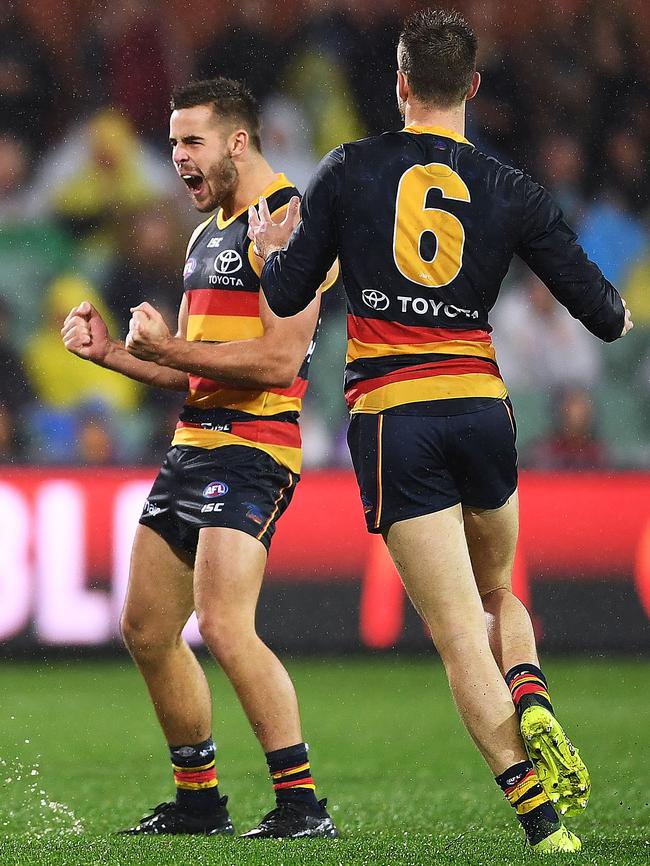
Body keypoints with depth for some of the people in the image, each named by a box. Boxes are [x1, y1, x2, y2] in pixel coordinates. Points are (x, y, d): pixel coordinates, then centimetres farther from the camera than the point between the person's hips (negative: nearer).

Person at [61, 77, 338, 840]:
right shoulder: (208, 233, 20)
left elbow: (280, 359, -20)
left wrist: (169, 347, -16)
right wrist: (112, 352, 12)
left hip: (253, 449, -10)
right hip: (194, 443, 10)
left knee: (223, 626, -21)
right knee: (146, 628, 10)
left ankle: (302, 805, -16)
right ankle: (199, 801, 21)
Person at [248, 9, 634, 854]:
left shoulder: (349, 170, 0)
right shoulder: (512, 193, 2)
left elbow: (288, 294, 4)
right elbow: (605, 315, 2)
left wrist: (273, 248, 26)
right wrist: (618, 310, 27)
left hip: (389, 421, -2)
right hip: (482, 406, 2)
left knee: (459, 635, -2)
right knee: (499, 595, 24)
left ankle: (538, 810, -15)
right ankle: (534, 706, -7)